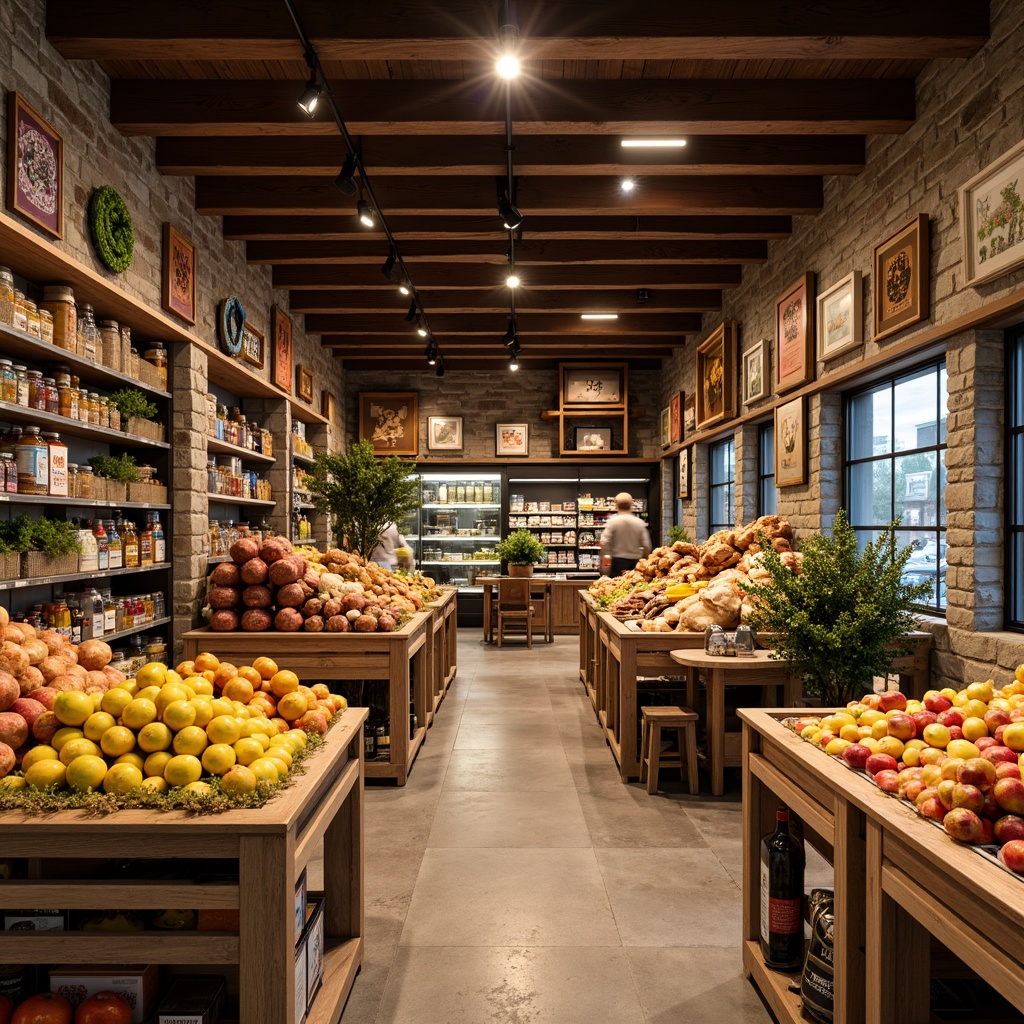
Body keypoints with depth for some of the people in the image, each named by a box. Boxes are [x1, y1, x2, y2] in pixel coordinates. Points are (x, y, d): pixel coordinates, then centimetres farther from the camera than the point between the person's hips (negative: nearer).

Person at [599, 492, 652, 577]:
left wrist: (603, 558, 0)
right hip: (635, 562, 3)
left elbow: (604, 543, -12)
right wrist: (644, 560, 14)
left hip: (618, 561, -2)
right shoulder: (640, 522, -1)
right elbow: (647, 545, -1)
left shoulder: (613, 521, -7)